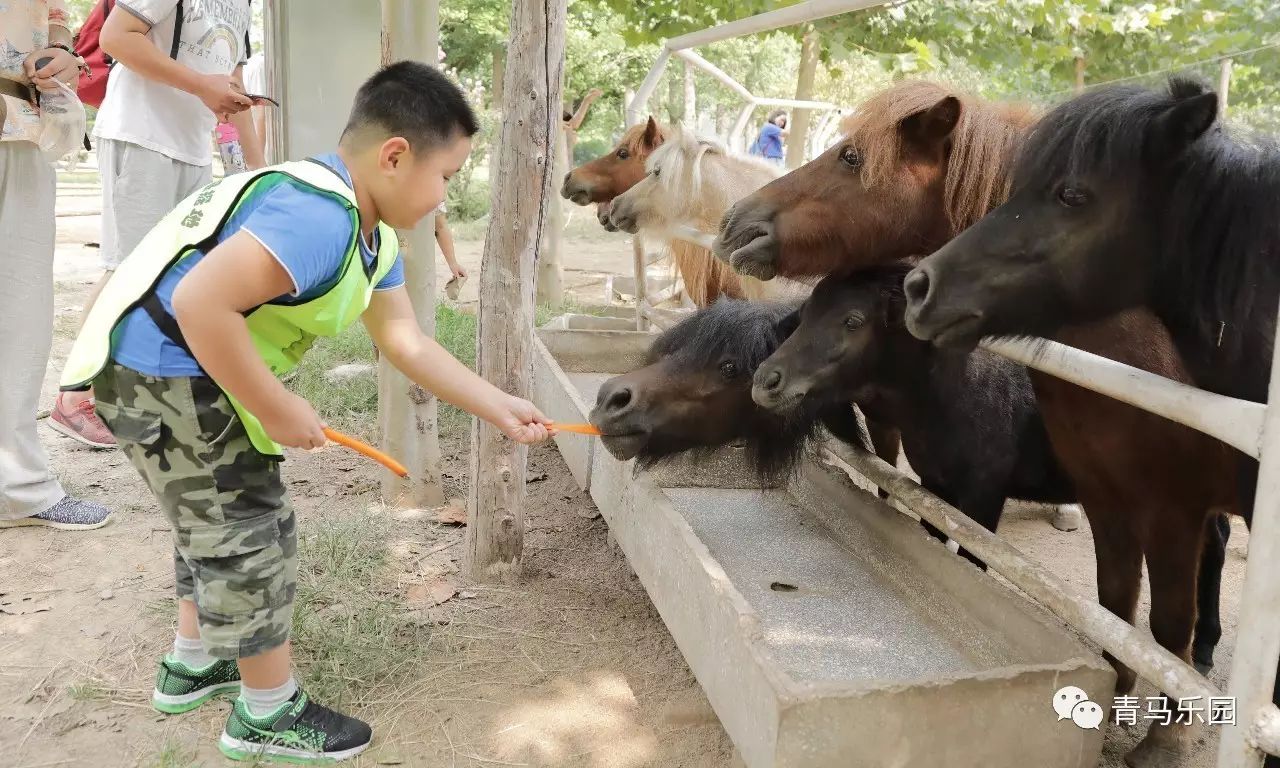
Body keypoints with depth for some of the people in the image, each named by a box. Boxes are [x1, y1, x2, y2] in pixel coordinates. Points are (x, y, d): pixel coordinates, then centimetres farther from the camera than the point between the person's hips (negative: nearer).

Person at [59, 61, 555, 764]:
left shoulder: (370, 234, 6)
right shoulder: (318, 218, -29)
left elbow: (408, 344, 10)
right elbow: (201, 303, -37)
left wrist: (498, 408, 9)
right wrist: (277, 410, -26)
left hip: (192, 374, 11)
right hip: (166, 374, -11)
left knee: (220, 524, 25)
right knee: (251, 534, 0)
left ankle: (193, 664, 45)